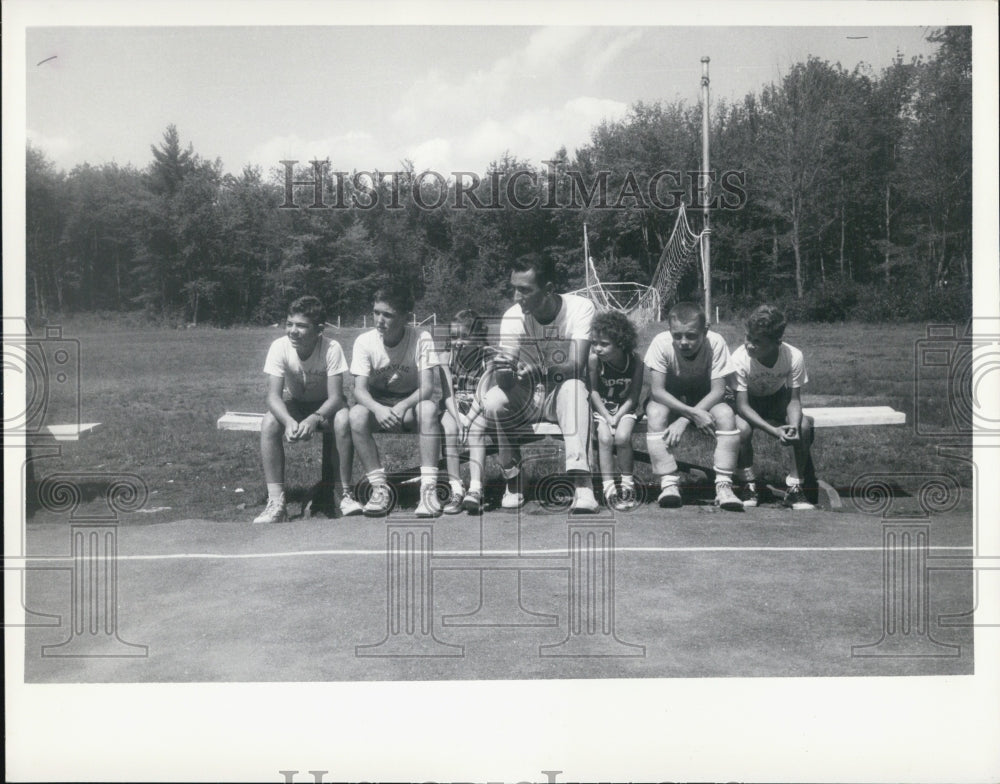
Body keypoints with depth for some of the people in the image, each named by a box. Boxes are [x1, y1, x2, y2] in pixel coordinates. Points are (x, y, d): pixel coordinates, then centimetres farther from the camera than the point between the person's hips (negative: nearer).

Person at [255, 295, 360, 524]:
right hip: (293, 405, 2)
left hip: (325, 406, -2)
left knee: (343, 420, -34)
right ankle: (276, 502, -26)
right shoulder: (280, 347, -21)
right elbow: (274, 395, -25)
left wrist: (314, 419, -47)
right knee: (269, 423, -29)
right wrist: (289, 421, -46)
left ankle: (346, 494, -21)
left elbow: (335, 397, -27)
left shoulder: (332, 349, -25)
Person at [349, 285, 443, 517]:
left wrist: (402, 407, -39)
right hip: (376, 404, 1)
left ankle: (428, 487, -32)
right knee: (356, 414, -32)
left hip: (410, 404, -1)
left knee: (428, 409, -35)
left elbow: (427, 387, -20)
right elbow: (359, 389, -17)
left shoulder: (421, 339, -15)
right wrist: (378, 409, -39)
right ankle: (380, 488, -24)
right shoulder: (365, 341, -11)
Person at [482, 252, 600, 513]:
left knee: (573, 386, -36)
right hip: (527, 397, 2)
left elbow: (576, 366, -28)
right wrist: (503, 372, -44)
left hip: (562, 395, -2)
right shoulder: (513, 317, -12)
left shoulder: (580, 308, -16)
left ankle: (582, 484, -40)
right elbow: (507, 382, -19)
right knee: (493, 402, -28)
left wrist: (539, 371, -45)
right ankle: (513, 479, -8)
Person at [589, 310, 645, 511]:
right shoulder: (595, 360, -17)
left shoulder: (636, 360, -16)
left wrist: (617, 417, -19)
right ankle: (609, 488, -12)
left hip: (626, 408, 0)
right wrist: (607, 417, -15)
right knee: (605, 439, -25)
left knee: (622, 437, -25)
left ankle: (628, 484, -3)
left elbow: (633, 396, -11)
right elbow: (593, 391, -8)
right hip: (601, 407, 1)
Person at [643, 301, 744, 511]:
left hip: (705, 399, 1)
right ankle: (669, 483, -30)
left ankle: (723, 486, -28)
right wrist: (693, 414, -37)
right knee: (655, 413, -33)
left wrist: (683, 420, -34)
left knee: (726, 414, -30)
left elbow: (718, 391, -24)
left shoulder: (715, 342, -25)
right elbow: (657, 391, -26)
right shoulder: (661, 343, -26)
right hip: (669, 400, 0)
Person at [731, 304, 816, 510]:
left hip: (778, 399, 2)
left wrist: (793, 426, -40)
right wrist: (774, 431, -41)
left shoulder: (794, 357, -26)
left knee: (804, 425, -26)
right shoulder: (740, 358, -30)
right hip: (749, 402, -2)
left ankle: (794, 489, -12)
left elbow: (794, 399, -18)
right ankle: (750, 488, -14)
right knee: (742, 428, -34)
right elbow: (742, 405, -28)